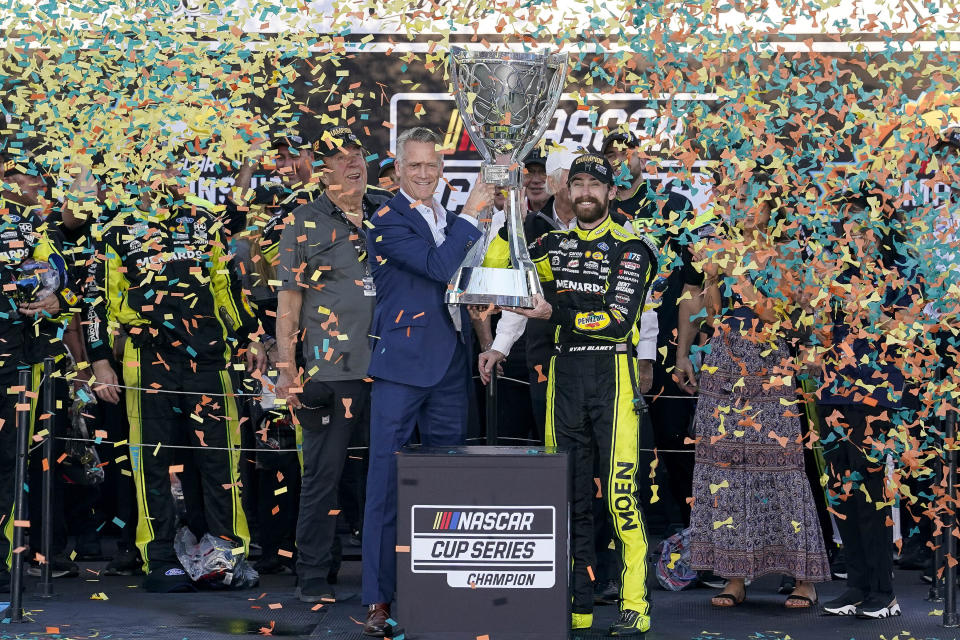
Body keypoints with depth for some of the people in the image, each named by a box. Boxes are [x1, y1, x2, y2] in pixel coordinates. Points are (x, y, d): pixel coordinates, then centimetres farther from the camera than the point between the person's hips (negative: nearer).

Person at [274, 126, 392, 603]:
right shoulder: (305, 223, 1)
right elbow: (288, 301, -1)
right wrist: (286, 369, -6)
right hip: (330, 369, -3)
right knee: (322, 474, 1)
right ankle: (313, 577, 11)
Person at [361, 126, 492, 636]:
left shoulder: (450, 222, 16)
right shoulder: (388, 221, -6)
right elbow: (438, 267, -18)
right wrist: (471, 214, -13)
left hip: (449, 365, 7)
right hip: (401, 364, -7)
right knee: (387, 480, -4)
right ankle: (379, 599, -1)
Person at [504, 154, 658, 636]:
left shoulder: (631, 249, -2)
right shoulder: (554, 245, 14)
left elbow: (618, 320, -12)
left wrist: (555, 313, -20)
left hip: (613, 375, -5)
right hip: (565, 375, 5)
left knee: (620, 492, -10)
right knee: (569, 496, 6)